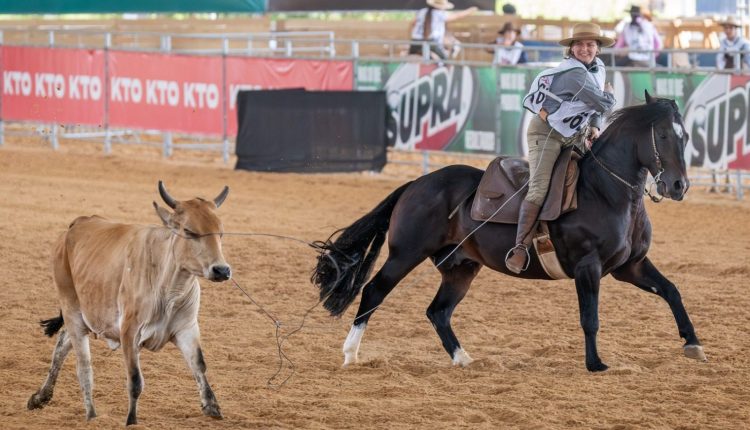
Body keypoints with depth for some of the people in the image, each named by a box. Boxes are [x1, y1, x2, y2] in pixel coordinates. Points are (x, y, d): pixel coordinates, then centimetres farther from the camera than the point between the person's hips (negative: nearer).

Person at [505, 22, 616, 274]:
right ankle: (520, 249, -26)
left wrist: (594, 126, -2)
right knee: (539, 190, -20)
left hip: (573, 136, 9)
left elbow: (595, 105, 15)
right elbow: (604, 104, -21)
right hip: (546, 132, -9)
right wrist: (609, 94, 1)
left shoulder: (597, 68, 5)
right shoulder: (575, 74, -23)